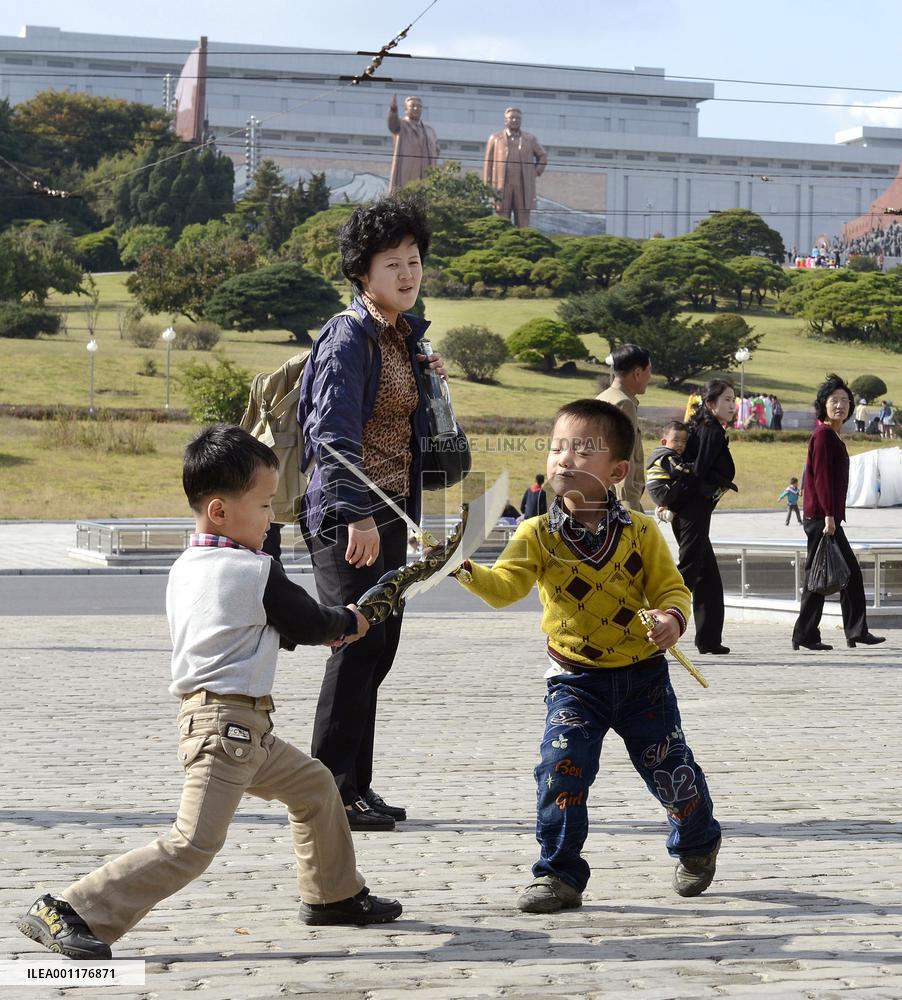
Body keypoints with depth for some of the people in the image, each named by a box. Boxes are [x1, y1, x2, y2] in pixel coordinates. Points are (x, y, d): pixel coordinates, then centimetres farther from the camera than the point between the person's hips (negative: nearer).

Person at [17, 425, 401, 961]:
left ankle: (334, 895, 38)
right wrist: (348, 622, 22)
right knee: (193, 845, -14)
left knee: (315, 786, 24)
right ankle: (67, 912, -15)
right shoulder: (257, 573, -14)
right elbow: (311, 623, 1)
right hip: (227, 721, -10)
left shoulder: (186, 569, 12)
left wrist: (330, 626, 21)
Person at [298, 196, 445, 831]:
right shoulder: (349, 337, -14)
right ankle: (330, 790, -1)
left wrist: (428, 386, 7)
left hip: (390, 511, 9)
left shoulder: (407, 336, 12)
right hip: (348, 515, -9)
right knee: (359, 646, -9)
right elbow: (333, 431, -23)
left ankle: (356, 785, 21)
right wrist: (356, 515, -30)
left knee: (380, 647, 12)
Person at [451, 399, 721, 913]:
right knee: (562, 769, -14)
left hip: (642, 676, 0)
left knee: (671, 770, 9)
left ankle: (698, 845, 39)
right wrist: (467, 571, -40)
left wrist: (673, 618, -26)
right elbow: (504, 586, -20)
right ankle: (560, 874, 0)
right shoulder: (538, 535, -8)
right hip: (575, 680, 0)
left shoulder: (641, 532, -8)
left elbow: (671, 588, -4)